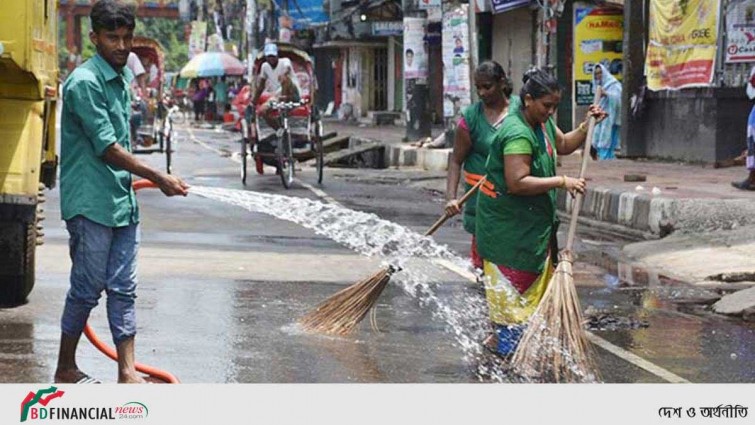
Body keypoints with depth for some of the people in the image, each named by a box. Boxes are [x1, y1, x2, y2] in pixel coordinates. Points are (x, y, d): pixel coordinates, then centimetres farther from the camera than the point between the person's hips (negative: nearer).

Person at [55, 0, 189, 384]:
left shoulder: (122, 78, 12)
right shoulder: (84, 82, -15)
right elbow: (107, 148, -18)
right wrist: (158, 178, -16)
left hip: (122, 203, 8)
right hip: (91, 204, -8)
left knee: (123, 290, 6)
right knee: (87, 288, 0)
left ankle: (127, 372, 8)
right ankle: (65, 369, 14)